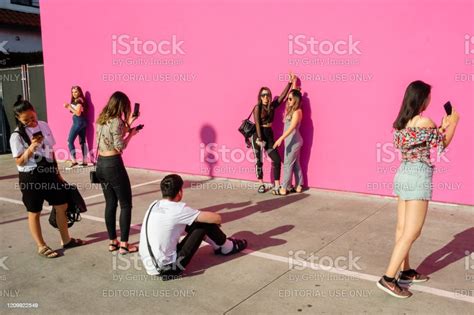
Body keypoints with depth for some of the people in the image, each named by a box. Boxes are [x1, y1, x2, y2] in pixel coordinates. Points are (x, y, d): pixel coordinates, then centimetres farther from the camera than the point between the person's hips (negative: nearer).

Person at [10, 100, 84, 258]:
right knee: (34, 212, 8)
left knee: (62, 206, 12)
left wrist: (57, 171, 14)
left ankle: (66, 240, 29)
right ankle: (41, 246, 23)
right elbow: (19, 162, -13)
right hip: (31, 177, -5)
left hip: (49, 172, 6)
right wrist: (31, 147, -28)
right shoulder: (17, 136, -13)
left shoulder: (44, 126, 2)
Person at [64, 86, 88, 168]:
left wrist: (69, 107, -16)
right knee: (82, 142, 8)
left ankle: (73, 161, -8)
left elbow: (78, 113, -20)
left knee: (70, 141, -6)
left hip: (78, 122, -10)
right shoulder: (80, 100, 16)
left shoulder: (78, 100, -13)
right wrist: (69, 107, 4)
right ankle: (85, 161, 9)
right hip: (82, 122, 10)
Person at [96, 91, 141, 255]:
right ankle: (124, 244, 5)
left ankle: (112, 242, 21)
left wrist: (127, 125, 18)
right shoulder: (116, 121, -15)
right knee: (126, 204, 3)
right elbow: (120, 146, -16)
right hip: (113, 165, -8)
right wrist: (131, 133, -3)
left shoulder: (101, 119, 9)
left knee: (110, 203, 15)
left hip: (100, 164, 8)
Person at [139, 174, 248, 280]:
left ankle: (218, 246, 36)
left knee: (192, 222, 17)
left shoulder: (154, 205, 4)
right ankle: (227, 247, 23)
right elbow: (216, 218, -13)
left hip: (149, 266, 8)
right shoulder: (178, 209, -18)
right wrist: (217, 220, 10)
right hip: (167, 268, -8)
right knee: (205, 223, -4)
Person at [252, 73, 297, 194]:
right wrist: (260, 139, -18)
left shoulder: (272, 106, 6)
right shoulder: (257, 107, -7)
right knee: (259, 161, 4)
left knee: (277, 160, -4)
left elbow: (283, 95, -1)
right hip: (258, 135, -4)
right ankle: (261, 184, 19)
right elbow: (257, 124, -12)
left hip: (269, 135, 4)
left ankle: (276, 185, 2)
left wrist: (290, 82, -8)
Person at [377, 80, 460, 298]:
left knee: (402, 229, 13)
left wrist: (441, 126, 23)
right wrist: (453, 122, 14)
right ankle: (388, 278, -4)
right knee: (411, 232, -4)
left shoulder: (400, 122, 9)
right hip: (418, 177, -9)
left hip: (403, 174, 9)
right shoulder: (424, 121, -15)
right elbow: (442, 144, 2)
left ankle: (405, 272, 25)